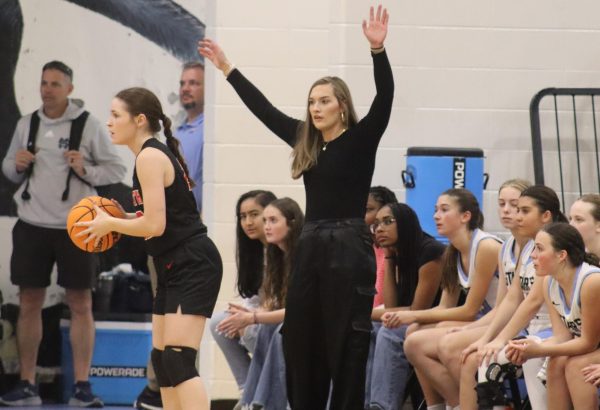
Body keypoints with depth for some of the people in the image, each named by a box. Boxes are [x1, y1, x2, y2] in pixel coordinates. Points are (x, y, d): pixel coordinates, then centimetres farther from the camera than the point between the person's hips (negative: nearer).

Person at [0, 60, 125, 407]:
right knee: (30, 304, 6)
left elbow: (117, 169, -2)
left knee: (81, 306, 1)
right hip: (32, 225, 3)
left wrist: (86, 170, -19)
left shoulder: (89, 125, -4)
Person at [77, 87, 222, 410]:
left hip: (193, 266, -11)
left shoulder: (149, 157, -15)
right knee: (161, 359, 14)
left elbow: (155, 225, -21)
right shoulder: (157, 153, 15)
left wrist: (109, 224, -6)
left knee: (178, 360, -17)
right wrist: (120, 219, 8)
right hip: (174, 268, 11)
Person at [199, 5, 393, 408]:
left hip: (349, 249, -6)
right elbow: (264, 108, 19)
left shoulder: (361, 140, -4)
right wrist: (227, 67, 22)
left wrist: (378, 50, -32)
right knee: (301, 342, 8)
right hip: (310, 247, 6)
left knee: (345, 345, -2)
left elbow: (384, 98, -18)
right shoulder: (306, 141, 11)